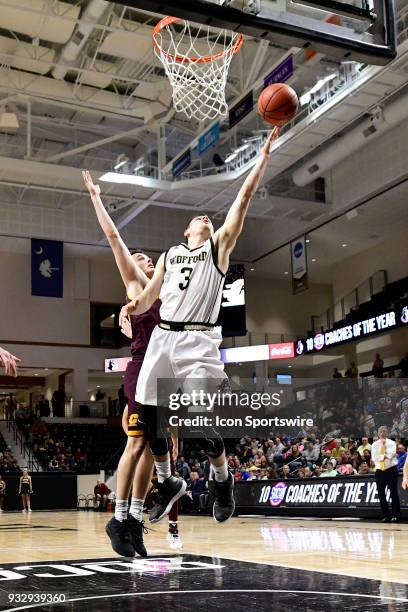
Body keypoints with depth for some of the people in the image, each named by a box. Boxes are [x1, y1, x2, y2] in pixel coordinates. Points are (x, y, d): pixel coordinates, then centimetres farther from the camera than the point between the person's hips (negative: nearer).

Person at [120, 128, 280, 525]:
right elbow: (150, 296, 19)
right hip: (162, 337, 4)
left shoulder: (220, 245, 10)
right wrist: (134, 305, -5)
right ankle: (167, 484, 22)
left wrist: (264, 153, -1)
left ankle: (222, 481, 15)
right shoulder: (169, 255, 20)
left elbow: (244, 197, 3)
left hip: (199, 340, -4)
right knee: (149, 417, 2)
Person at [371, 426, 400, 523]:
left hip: (391, 470, -3)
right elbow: (374, 458, -6)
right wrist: (385, 456, -13)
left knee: (393, 493, -4)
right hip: (380, 471, 3)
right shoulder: (375, 445, 6)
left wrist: (385, 445, -12)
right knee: (381, 494, 4)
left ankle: (396, 515, 1)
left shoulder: (392, 443, 0)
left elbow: (390, 455, -16)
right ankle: (386, 516, 13)